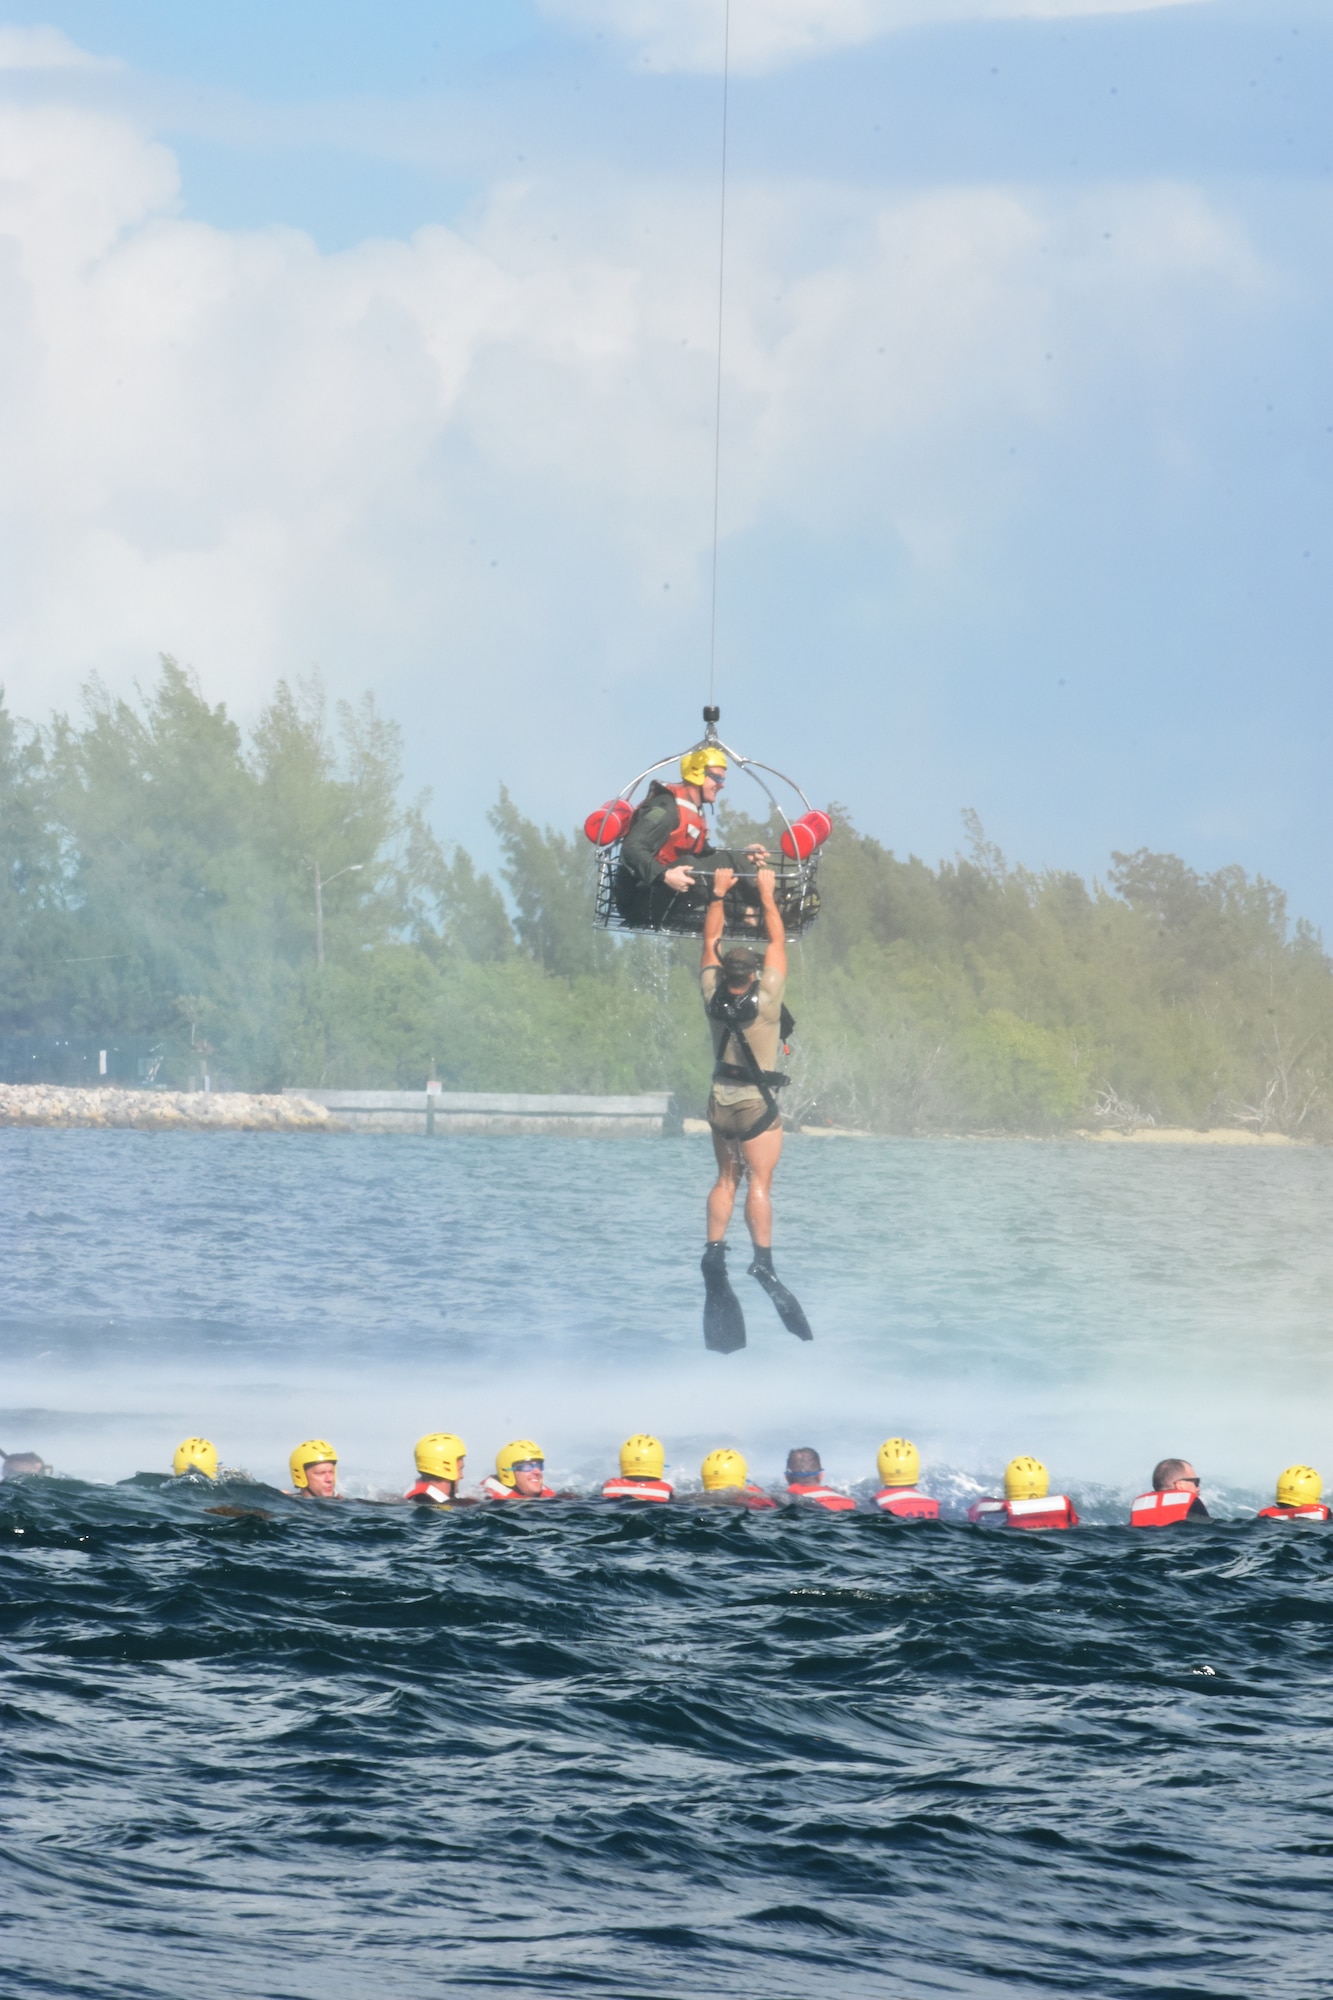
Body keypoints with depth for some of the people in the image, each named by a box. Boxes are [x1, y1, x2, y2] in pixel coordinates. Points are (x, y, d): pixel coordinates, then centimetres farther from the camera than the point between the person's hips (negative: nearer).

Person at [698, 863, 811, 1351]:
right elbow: (777, 942, -10)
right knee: (760, 1182, -6)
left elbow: (710, 941, 4)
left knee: (726, 1179, 15)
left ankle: (714, 1250, 3)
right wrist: (767, 894, -2)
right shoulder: (765, 999, -19)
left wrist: (718, 894, 10)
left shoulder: (713, 996, -8)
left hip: (720, 1102, 4)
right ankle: (763, 1261, -14)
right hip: (757, 1104, -4)